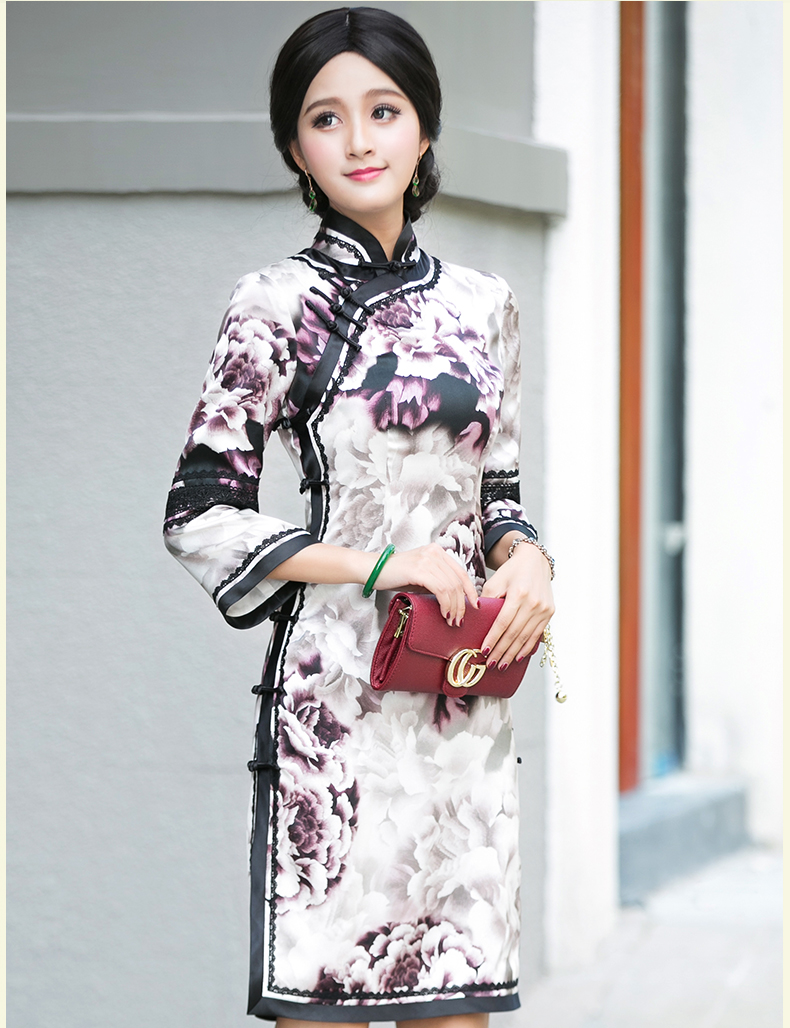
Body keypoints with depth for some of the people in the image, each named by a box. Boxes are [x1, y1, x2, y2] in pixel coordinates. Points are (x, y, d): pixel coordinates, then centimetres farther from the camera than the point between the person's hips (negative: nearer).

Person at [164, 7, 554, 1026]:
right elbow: (200, 513, -6)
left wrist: (525, 556, -2)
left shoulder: (481, 304, 12)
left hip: (467, 697, 5)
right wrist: (377, 564, -14)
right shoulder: (279, 303, -4)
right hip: (340, 691, -5)